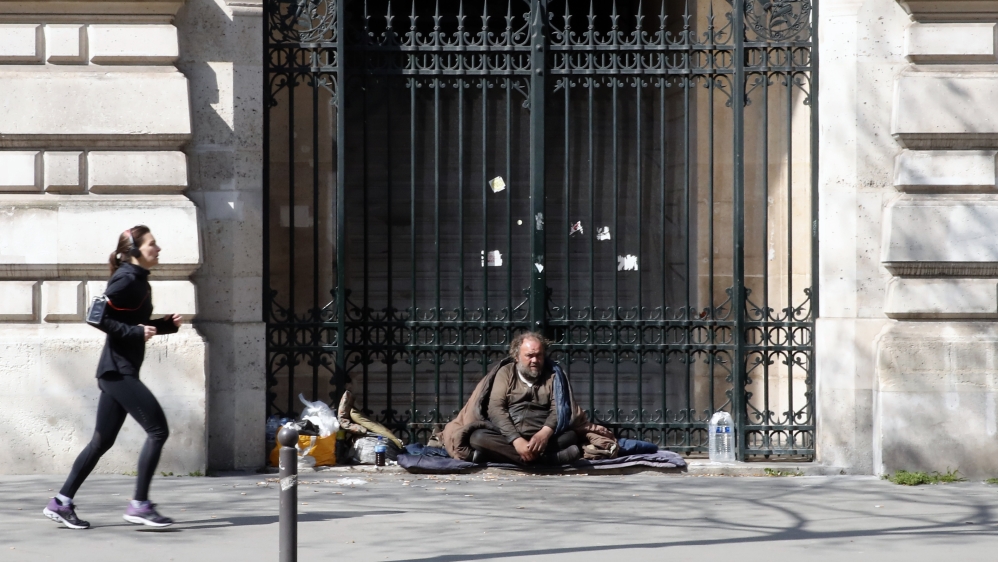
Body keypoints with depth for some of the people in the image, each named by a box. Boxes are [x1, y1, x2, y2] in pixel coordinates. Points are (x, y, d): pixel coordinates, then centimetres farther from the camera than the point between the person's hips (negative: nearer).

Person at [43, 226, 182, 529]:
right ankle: (139, 505, -7)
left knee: (102, 441, 11)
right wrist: (136, 332, -20)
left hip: (119, 371, 10)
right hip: (119, 371, -10)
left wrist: (167, 324, 10)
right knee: (157, 430, -10)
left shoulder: (138, 280, 16)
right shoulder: (126, 279, -13)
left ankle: (61, 503, 15)